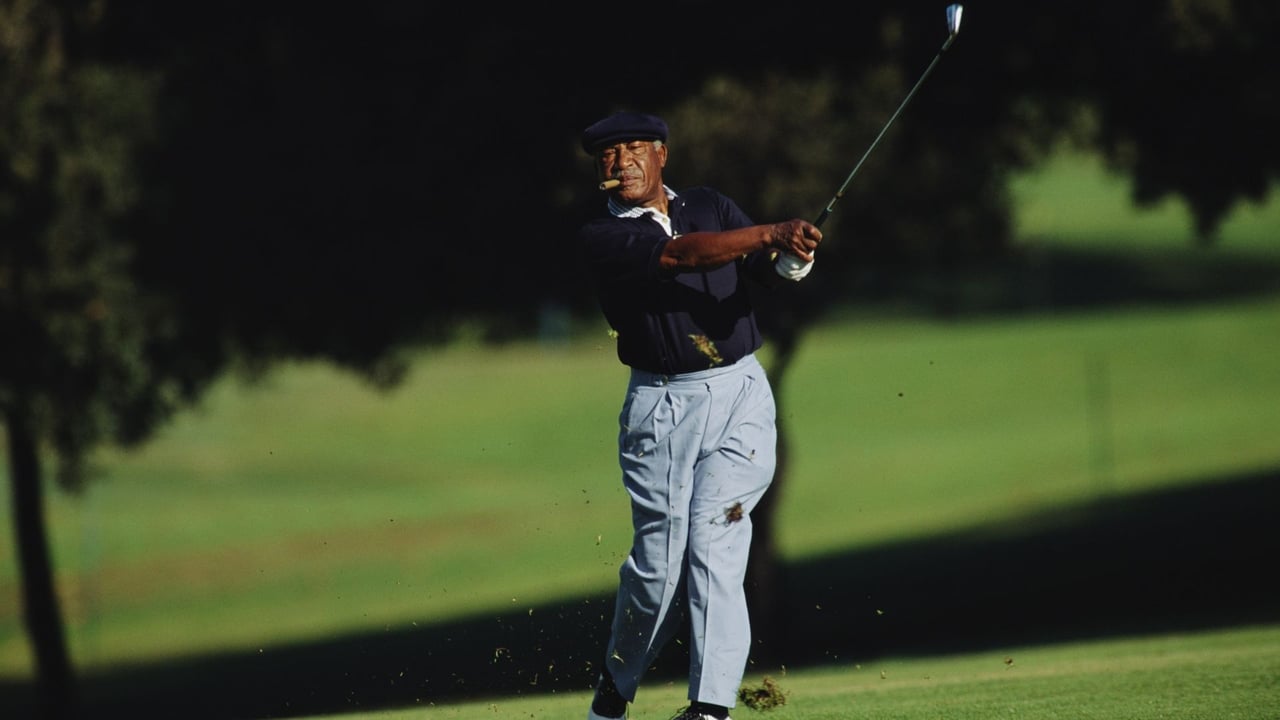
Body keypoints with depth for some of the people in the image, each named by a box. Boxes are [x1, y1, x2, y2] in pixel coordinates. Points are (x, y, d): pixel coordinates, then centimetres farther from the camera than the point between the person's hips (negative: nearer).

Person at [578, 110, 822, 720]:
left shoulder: (710, 205, 10)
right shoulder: (601, 238, -4)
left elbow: (765, 270, 0)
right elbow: (677, 255, -20)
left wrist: (792, 256, -25)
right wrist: (771, 233, -31)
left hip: (742, 396, 2)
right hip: (662, 410, -2)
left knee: (713, 544, -12)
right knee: (659, 561, -4)